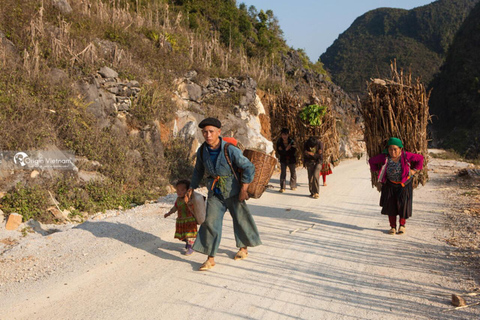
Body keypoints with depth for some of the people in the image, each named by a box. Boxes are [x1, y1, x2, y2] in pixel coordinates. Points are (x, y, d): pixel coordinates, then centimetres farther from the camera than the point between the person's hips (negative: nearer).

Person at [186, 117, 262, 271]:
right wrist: (192, 188, 13)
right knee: (211, 222, -5)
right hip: (215, 193, 3)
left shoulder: (230, 150, -21)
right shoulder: (202, 151, -5)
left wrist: (244, 189, -16)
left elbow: (249, 167, -15)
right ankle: (210, 258, 1)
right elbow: (198, 171, 14)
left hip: (233, 191, -3)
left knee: (240, 219, 12)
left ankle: (243, 248, 37)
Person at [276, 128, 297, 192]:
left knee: (293, 172, 12)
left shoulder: (291, 141, -16)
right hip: (283, 160, -1)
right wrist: (286, 149, -29)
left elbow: (294, 151, -19)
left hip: (291, 160, 1)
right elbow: (279, 152, -15)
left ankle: (293, 186, 30)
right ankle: (282, 187, -6)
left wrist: (283, 151, -25)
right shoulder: (279, 142, -13)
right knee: (283, 173, -11)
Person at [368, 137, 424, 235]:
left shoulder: (406, 156, -16)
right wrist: (377, 170, 5)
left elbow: (420, 158, -2)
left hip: (404, 184, -1)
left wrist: (415, 170, -3)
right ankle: (393, 226, 11)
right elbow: (372, 161, 1)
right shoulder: (384, 157, -14)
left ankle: (402, 225, 9)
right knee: (390, 204, -2)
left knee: (403, 203, -11)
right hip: (390, 184, 2)